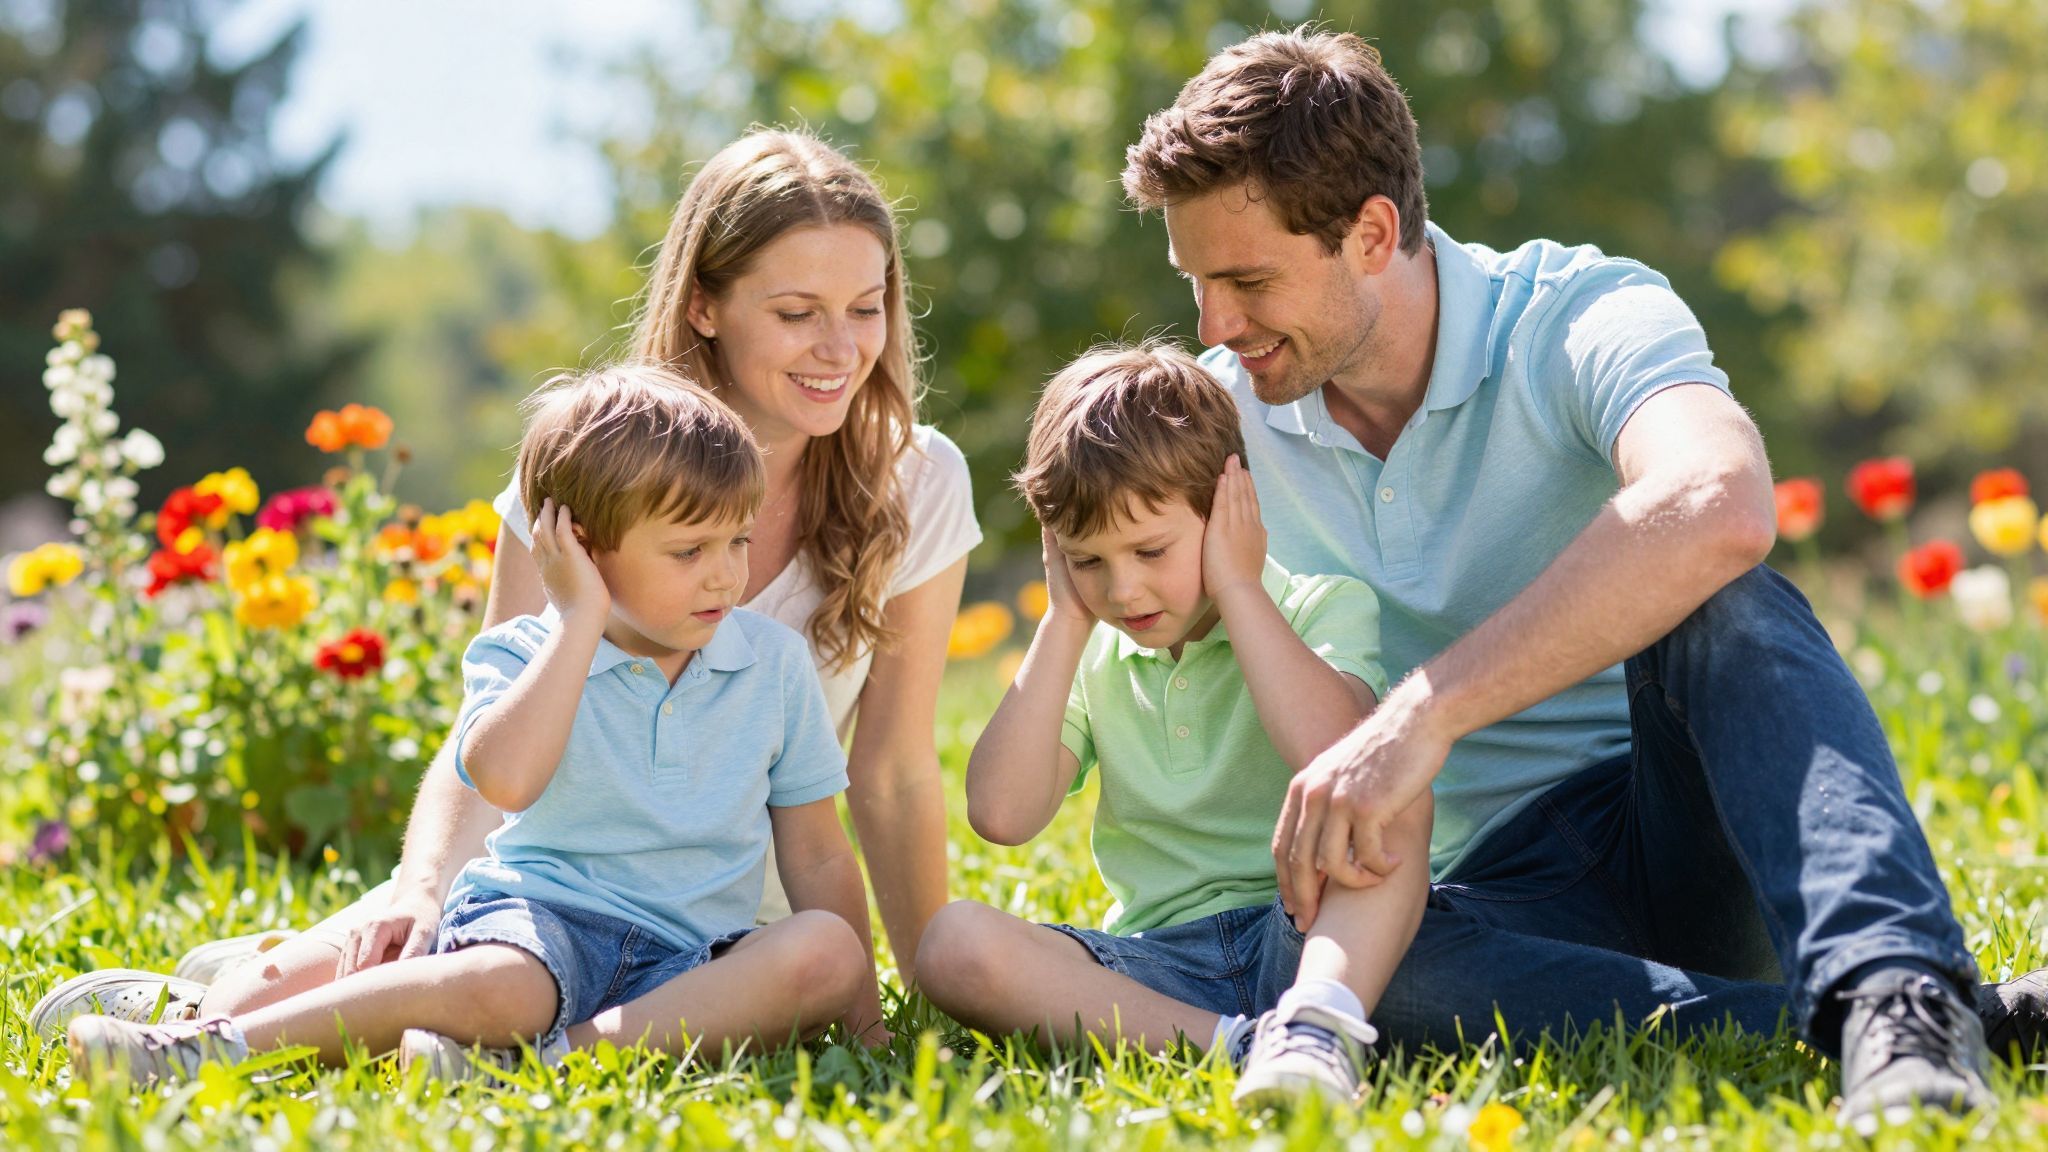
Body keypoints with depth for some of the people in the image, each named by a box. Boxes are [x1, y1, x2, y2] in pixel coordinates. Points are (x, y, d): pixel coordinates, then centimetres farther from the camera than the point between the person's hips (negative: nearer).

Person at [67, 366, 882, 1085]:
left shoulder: (775, 663, 9)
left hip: (688, 956, 3)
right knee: (500, 989, -39)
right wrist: (584, 620, -16)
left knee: (827, 950, -29)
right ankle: (212, 1045, -33)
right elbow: (506, 778, -23)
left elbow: (817, 858, 14)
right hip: (541, 915, -3)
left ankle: (558, 1057, -38)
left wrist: (858, 1009, 6)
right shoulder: (520, 656, 1)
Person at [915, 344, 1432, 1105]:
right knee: (954, 946, -23)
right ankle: (1238, 1044, -32)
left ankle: (1318, 1021, -50)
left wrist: (1238, 587, -10)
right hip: (1157, 968, 3)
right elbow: (1002, 813, -2)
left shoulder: (1326, 609, 2)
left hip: (1304, 938, -3)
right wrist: (1066, 618, 2)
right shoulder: (1093, 657, 15)